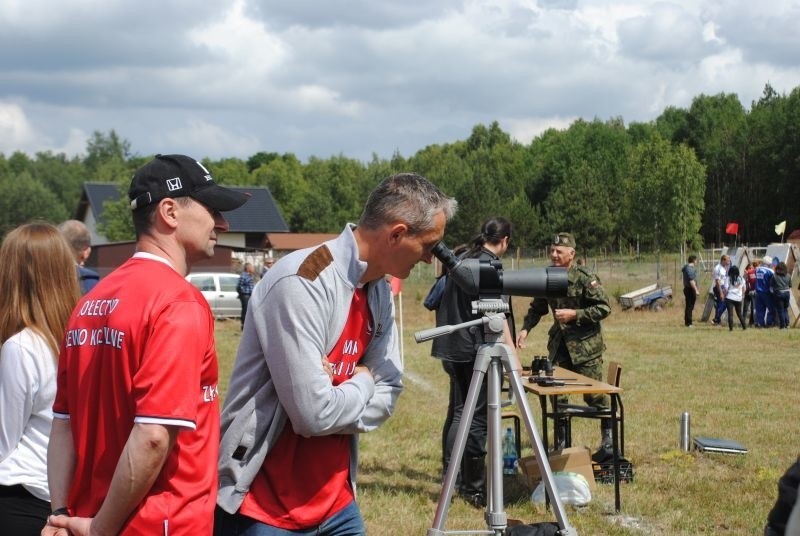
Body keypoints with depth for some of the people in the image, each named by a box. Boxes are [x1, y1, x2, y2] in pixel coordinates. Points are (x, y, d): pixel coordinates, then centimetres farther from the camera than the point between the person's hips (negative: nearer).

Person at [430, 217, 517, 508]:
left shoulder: (461, 260, 12)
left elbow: (442, 303, 19)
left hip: (453, 348, 8)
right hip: (477, 351, -8)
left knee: (458, 411, 16)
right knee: (477, 417, -5)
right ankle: (473, 487, -2)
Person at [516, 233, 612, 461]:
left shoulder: (585, 278, -14)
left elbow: (604, 308, -14)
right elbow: (537, 308, 16)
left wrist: (574, 314, -21)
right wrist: (525, 329, 1)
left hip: (585, 345, -6)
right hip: (559, 343, 6)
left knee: (594, 395, -3)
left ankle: (608, 441, 14)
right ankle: (561, 444, 17)